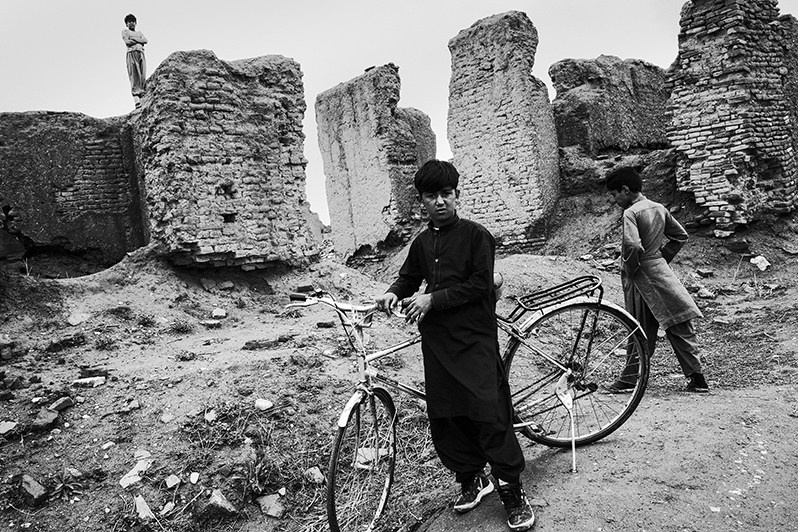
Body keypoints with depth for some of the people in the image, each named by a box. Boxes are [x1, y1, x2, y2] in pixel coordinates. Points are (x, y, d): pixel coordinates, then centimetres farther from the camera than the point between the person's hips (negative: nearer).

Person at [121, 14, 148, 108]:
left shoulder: (139, 33, 31)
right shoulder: (125, 31, 21)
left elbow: (145, 40, 11)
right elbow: (127, 42, 3)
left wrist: (133, 39, 4)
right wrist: (139, 41, 8)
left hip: (141, 54, 4)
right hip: (131, 53, -4)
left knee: (143, 76, -13)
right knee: (134, 76, -16)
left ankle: (142, 97, -22)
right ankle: (136, 100, -27)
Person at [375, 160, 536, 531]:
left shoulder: (476, 235, -4)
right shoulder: (422, 242, 13)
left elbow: (479, 284, -10)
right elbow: (409, 276, 22)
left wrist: (433, 298, -15)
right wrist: (394, 293, 0)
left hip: (475, 337, -5)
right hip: (437, 340, 5)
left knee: (489, 414, -7)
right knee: (444, 417, 8)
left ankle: (511, 490, 11)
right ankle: (471, 479, 29)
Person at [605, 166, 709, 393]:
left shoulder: (631, 213, -14)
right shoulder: (659, 208, 10)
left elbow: (632, 245, -28)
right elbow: (680, 235, 18)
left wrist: (629, 270, -13)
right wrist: (662, 258, 17)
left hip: (640, 277, -7)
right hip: (661, 269, 7)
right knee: (679, 327, 8)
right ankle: (697, 377, 12)